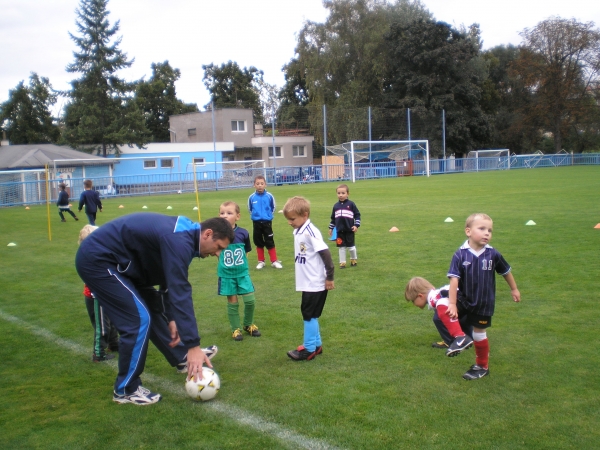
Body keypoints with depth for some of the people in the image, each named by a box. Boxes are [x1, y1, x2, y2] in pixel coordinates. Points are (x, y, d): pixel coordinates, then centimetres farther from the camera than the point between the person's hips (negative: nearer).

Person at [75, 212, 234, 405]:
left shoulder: (182, 232, 5)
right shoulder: (178, 241, -27)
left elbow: (171, 282, 14)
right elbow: (180, 292, -31)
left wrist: (172, 317, 7)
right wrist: (193, 345, -30)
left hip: (112, 259, 10)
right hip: (96, 260, -10)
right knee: (139, 319, -11)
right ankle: (126, 390, 4)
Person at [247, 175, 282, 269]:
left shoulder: (269, 196, -8)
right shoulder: (251, 197, -6)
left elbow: (273, 208, 6)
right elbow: (249, 208, 10)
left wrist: (268, 215, 4)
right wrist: (255, 215, 6)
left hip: (267, 222, -1)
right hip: (256, 222, 2)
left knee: (270, 242, 1)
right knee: (258, 242, 9)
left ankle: (274, 261, 9)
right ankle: (261, 261, 20)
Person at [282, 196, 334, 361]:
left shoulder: (311, 232, -20)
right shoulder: (298, 232, 6)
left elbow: (326, 254, -21)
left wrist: (329, 277, -17)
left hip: (315, 283, -9)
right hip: (308, 282, 9)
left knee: (309, 315, 0)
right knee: (310, 315, 17)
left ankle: (309, 349, 12)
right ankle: (316, 345, 30)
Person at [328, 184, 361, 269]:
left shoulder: (351, 204, -4)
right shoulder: (336, 206, 6)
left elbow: (357, 215, -1)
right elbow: (333, 218, 15)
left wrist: (356, 225, -8)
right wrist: (331, 228, 15)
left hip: (349, 230, -3)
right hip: (339, 231, 3)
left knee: (351, 246, 7)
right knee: (341, 247, 6)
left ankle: (354, 259, 29)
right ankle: (342, 262, 15)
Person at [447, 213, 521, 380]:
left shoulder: (493, 254, -12)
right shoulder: (460, 255, -17)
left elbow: (506, 272, 6)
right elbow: (454, 279, -20)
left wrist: (514, 289, 18)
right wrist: (452, 304, -23)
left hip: (484, 303, -1)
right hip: (464, 300, 1)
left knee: (479, 333, 9)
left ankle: (482, 366, 29)